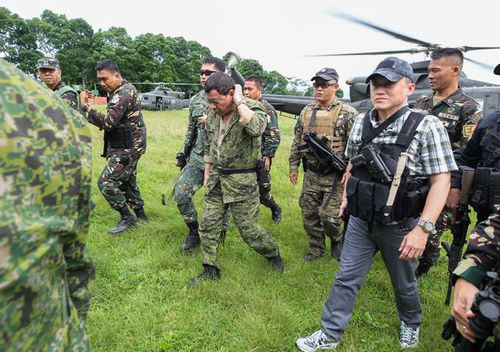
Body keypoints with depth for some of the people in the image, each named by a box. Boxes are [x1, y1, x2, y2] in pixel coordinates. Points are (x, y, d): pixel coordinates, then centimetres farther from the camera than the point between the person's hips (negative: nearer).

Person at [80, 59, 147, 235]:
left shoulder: (124, 93, -19)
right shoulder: (125, 90, 13)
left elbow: (108, 122, -28)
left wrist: (85, 106, -24)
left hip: (128, 148, -10)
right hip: (129, 145, 10)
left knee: (106, 182, -8)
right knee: (127, 180, 19)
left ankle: (127, 217, 3)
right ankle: (140, 214, 31)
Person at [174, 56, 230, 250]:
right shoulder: (195, 100, 9)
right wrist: (185, 153, 17)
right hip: (198, 157, 5)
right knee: (181, 193, -1)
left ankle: (219, 237, 29)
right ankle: (194, 232, 20)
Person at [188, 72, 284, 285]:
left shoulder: (253, 109, -15)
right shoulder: (213, 114, 4)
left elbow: (256, 129, -40)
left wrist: (239, 101, -27)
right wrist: (207, 175, 17)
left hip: (242, 181, -6)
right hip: (217, 179, 6)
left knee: (249, 230, 4)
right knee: (208, 226, 8)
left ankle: (273, 254, 32)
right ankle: (210, 270, 24)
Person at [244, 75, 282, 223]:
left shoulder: (267, 109, -10)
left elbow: (274, 137, -13)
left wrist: (267, 156, -18)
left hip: (259, 158, -5)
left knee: (262, 190, 3)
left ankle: (275, 208, 31)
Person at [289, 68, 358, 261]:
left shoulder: (348, 114, -9)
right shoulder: (306, 112, 7)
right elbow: (297, 141, 13)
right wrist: (293, 166, 13)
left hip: (335, 176, -5)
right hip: (311, 175, 5)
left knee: (328, 215, -5)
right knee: (309, 215, 10)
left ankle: (337, 240, 27)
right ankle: (316, 249, 30)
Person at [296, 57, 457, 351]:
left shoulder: (427, 126, -16)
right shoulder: (361, 123, 0)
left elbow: (441, 180, -18)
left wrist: (423, 229, -24)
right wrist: (346, 195, 15)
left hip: (400, 226, -3)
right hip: (361, 220, 4)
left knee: (404, 283, 20)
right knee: (346, 280, 10)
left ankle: (411, 324, 50)